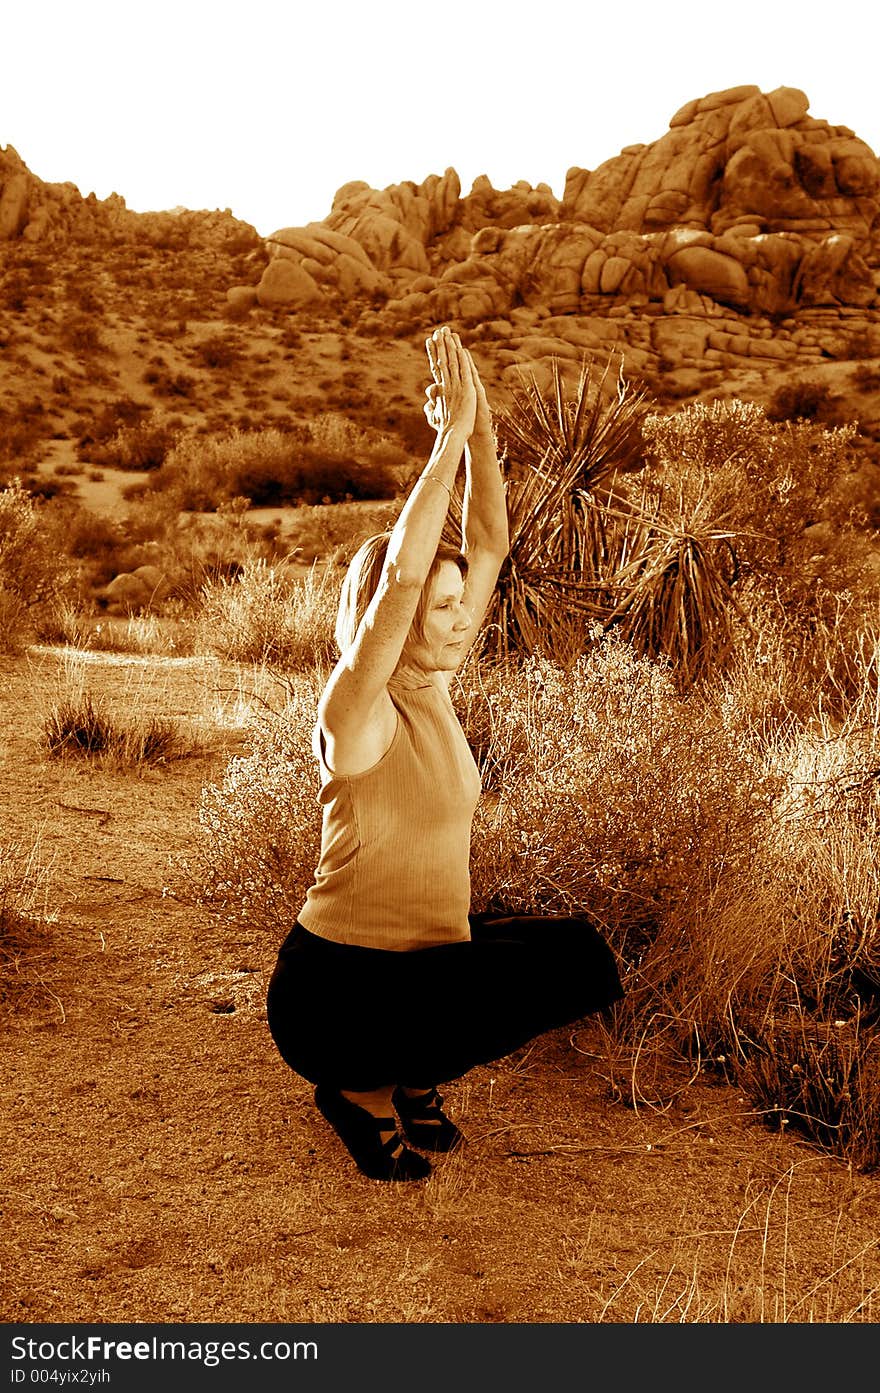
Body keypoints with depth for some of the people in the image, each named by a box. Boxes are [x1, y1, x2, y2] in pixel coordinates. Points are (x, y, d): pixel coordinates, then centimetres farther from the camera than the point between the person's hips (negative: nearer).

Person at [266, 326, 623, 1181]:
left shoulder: (432, 689, 2)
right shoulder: (355, 714, -18)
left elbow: (489, 546, 0)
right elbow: (399, 575, -33)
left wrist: (482, 429, -11)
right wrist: (449, 438, -30)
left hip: (418, 957, 8)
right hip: (332, 990, -8)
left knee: (581, 958, 0)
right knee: (570, 966, -21)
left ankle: (406, 1078, 13)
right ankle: (365, 1092, -1)